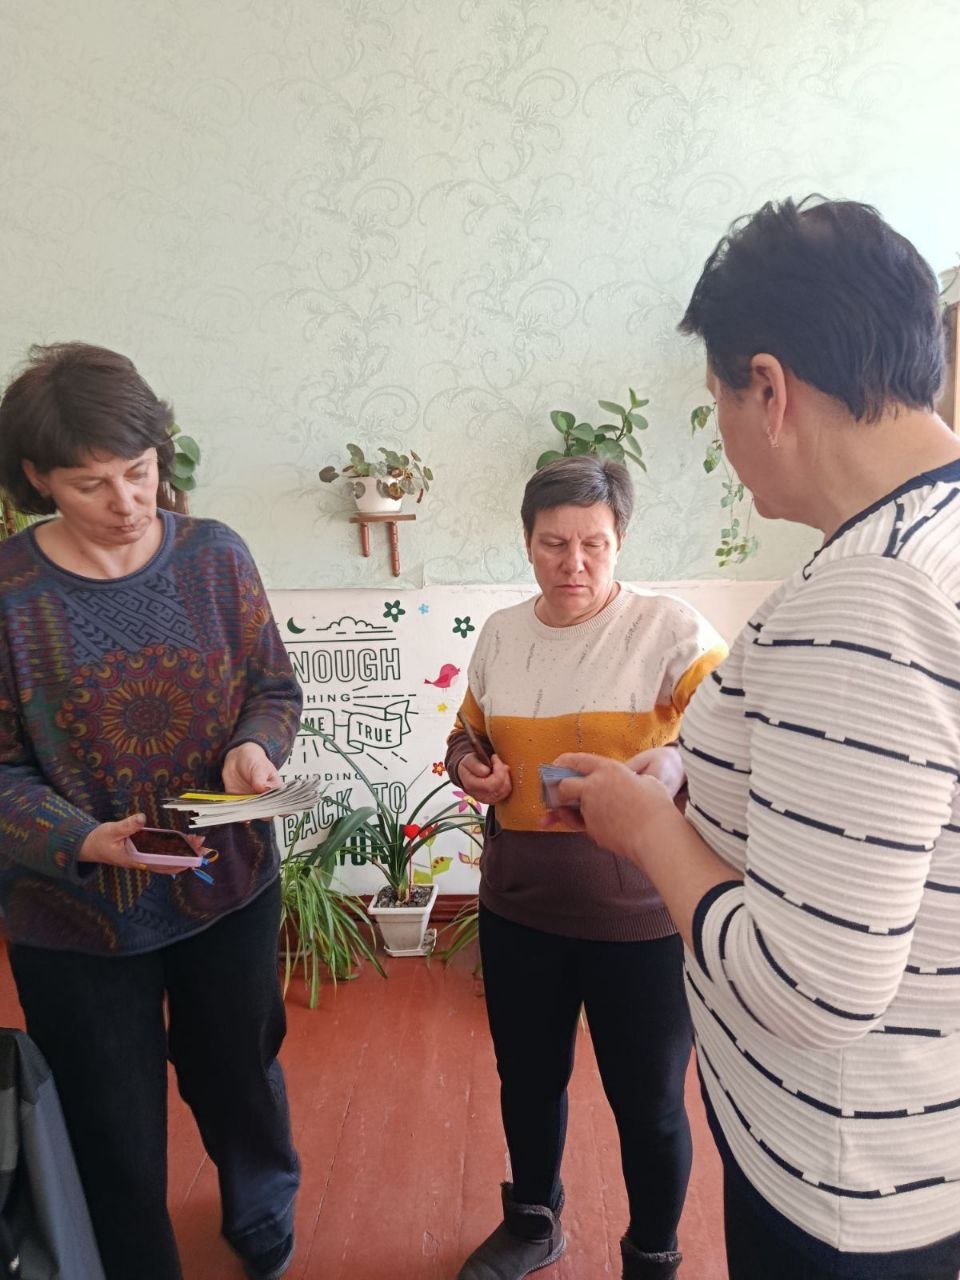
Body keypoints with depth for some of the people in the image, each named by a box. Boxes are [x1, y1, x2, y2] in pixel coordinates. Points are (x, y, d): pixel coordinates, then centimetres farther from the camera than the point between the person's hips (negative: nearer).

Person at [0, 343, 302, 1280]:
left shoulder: (213, 555, -8)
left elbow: (274, 687, 1)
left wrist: (255, 745, -20)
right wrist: (84, 840, -28)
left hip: (228, 891, 3)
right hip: (77, 921, -2)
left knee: (241, 1083, 26)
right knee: (116, 1135, 17)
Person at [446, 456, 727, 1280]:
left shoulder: (670, 628, -12)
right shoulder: (500, 635, 4)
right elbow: (469, 734, 17)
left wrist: (670, 766, -39)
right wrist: (467, 766, -4)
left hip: (641, 914, -4)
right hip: (518, 906, 5)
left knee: (648, 1102, 14)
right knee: (527, 1079, 23)